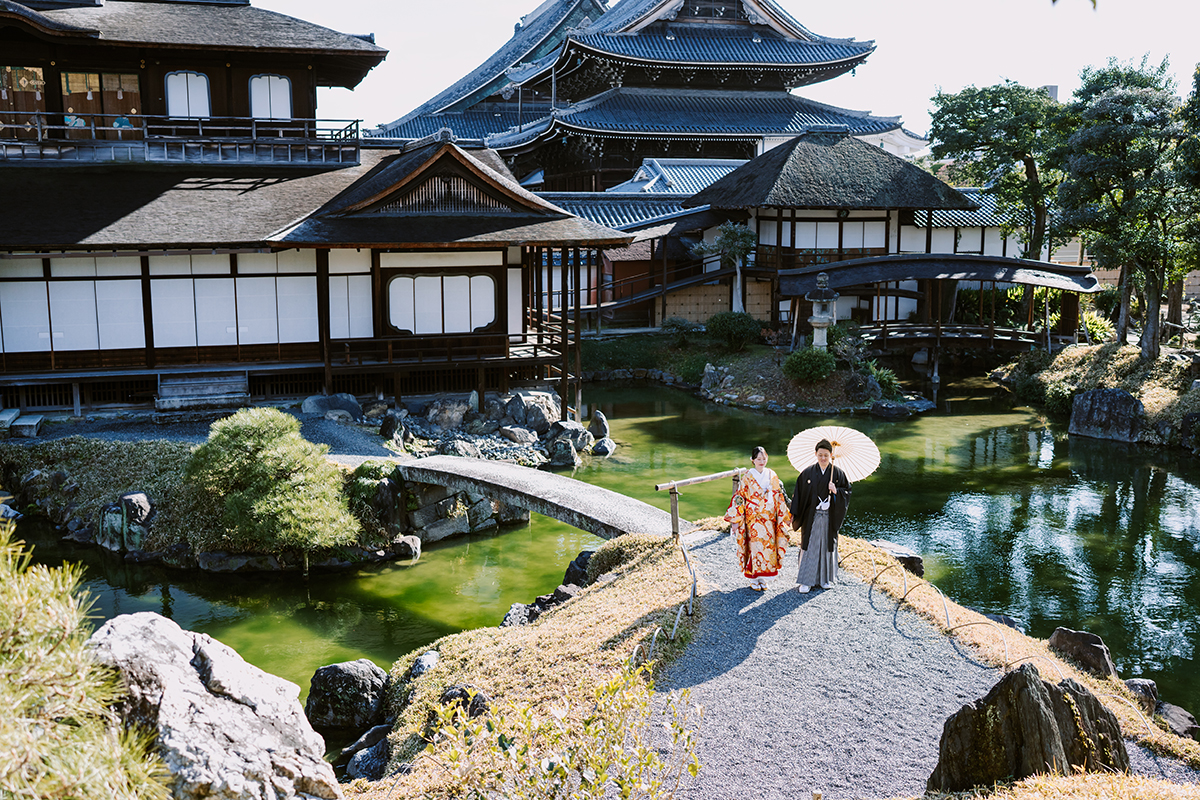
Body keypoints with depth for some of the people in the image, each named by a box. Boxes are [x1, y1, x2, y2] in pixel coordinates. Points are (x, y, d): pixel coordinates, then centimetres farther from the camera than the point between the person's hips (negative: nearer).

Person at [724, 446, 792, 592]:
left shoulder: (772, 476, 7)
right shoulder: (748, 477, -3)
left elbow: (779, 497, 11)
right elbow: (739, 498, -3)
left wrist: (785, 515, 9)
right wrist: (735, 520, -6)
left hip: (769, 519, 3)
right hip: (753, 518, -3)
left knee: (768, 546, 3)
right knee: (755, 546, -5)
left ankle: (763, 578, 16)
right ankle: (754, 580, 7)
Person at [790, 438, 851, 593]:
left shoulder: (837, 473, 1)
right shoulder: (807, 473, -1)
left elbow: (847, 491, 5)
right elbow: (799, 493, 2)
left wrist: (836, 491, -16)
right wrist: (794, 514, -2)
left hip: (829, 517, 1)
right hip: (811, 516, -1)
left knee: (827, 546, 8)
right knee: (809, 547, -1)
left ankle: (825, 579, 22)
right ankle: (806, 581, 4)